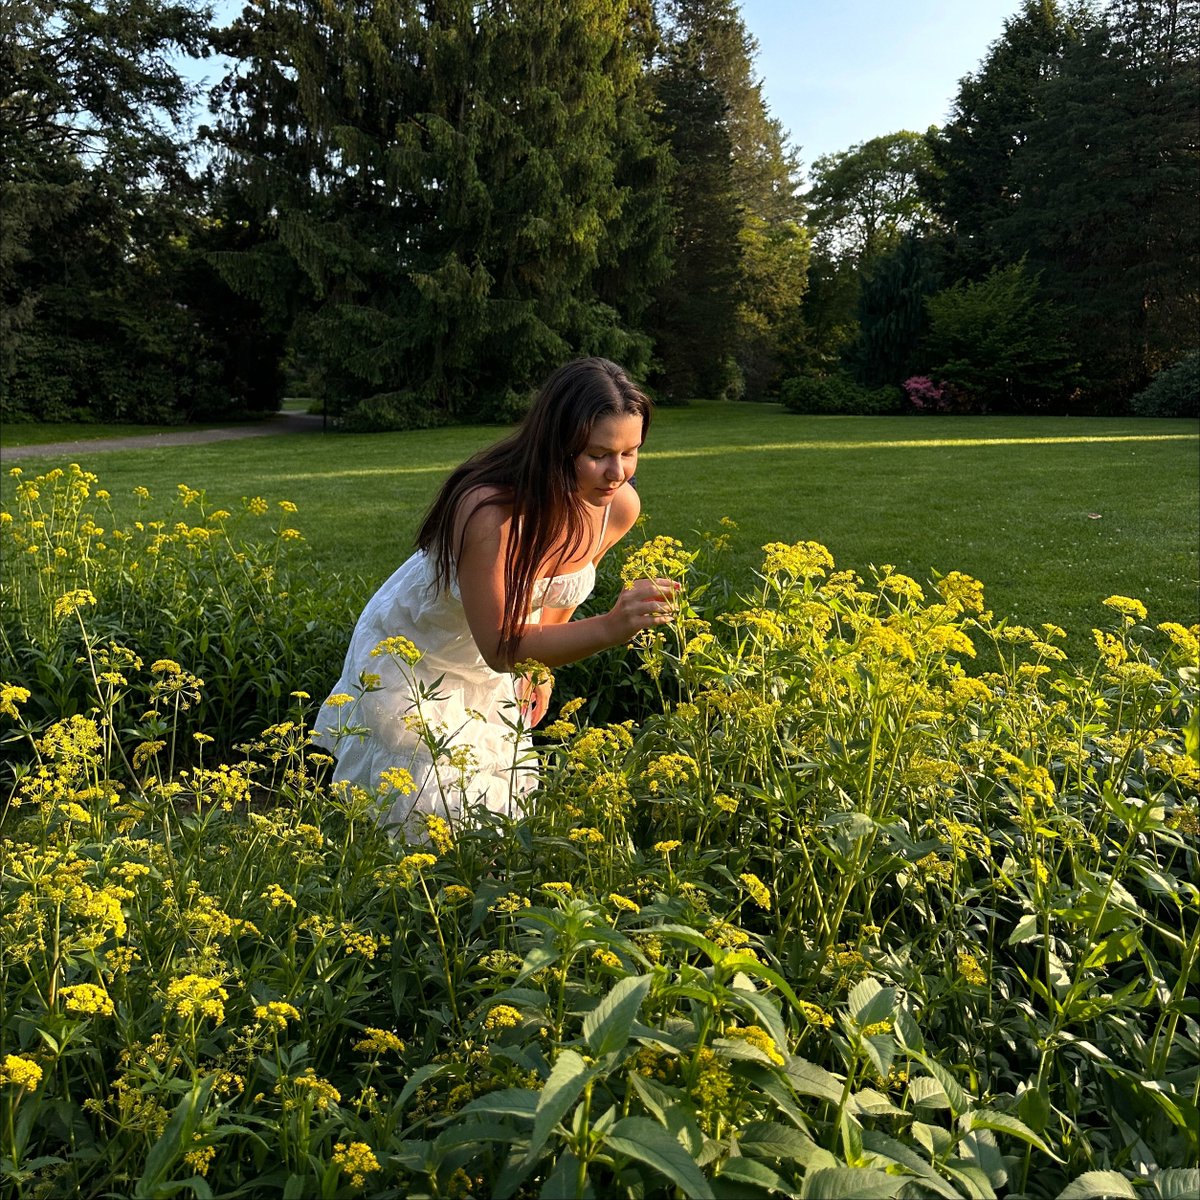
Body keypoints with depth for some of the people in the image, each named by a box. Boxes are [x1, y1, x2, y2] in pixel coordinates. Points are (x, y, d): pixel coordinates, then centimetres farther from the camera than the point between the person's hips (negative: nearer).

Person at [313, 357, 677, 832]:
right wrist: (611, 626, -48)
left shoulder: (619, 507, -18)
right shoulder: (490, 510, -38)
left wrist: (541, 669, 7)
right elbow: (501, 648, -36)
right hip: (410, 664, -5)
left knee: (503, 813, 11)